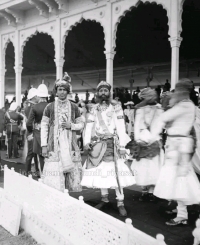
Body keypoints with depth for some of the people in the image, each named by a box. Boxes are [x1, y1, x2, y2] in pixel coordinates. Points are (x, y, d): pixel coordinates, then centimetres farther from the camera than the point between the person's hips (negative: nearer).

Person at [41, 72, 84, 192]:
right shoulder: (50, 107, 4)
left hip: (70, 145, 1)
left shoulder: (74, 107, 7)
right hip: (54, 145, -1)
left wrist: (71, 125, -8)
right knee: (54, 175, -5)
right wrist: (44, 146, -1)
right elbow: (44, 126, 4)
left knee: (73, 173, 0)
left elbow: (81, 124, 13)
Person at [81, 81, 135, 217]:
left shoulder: (116, 106, 0)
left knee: (116, 171, -6)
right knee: (100, 170, 8)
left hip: (112, 143, -4)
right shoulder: (95, 109, 11)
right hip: (97, 143, 4)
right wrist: (87, 141, -8)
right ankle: (104, 198, 23)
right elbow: (89, 126, 5)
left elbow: (121, 126, -7)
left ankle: (120, 202, 1)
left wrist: (122, 145, -14)